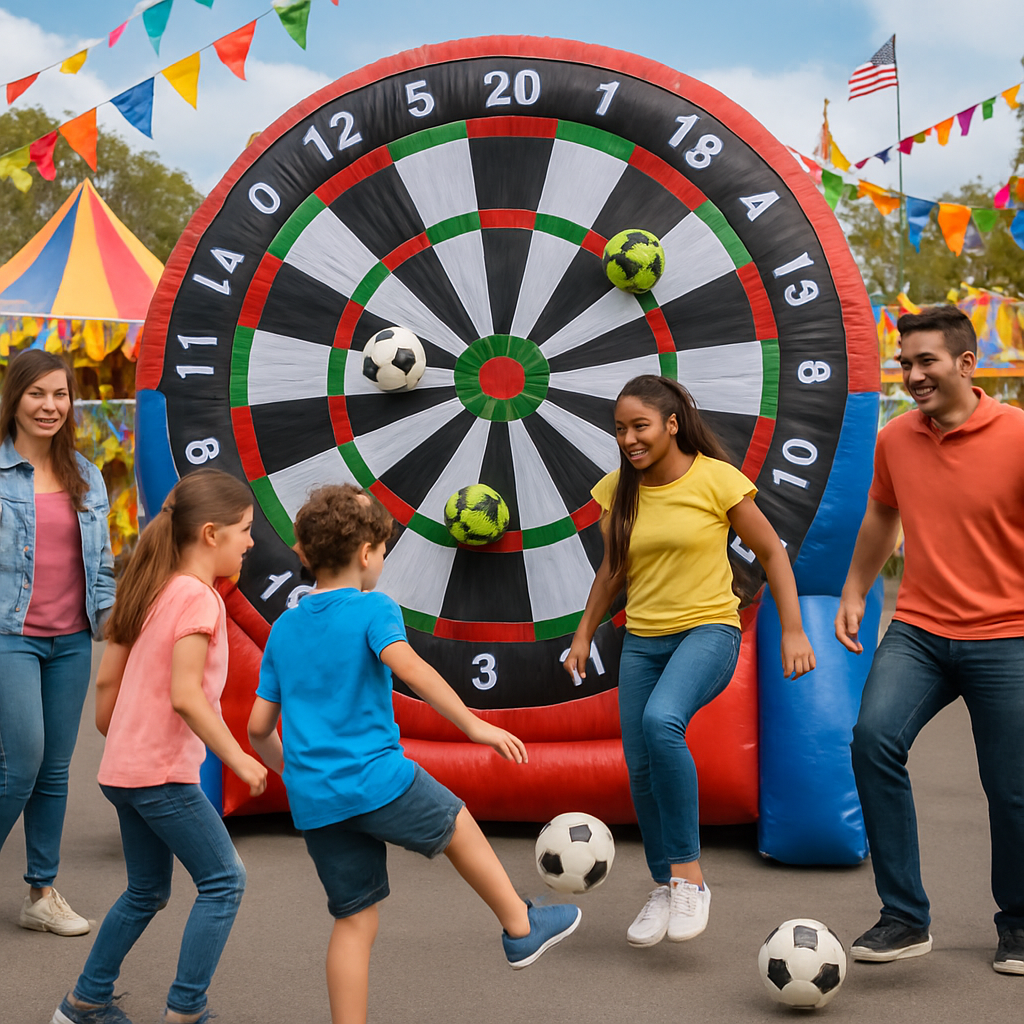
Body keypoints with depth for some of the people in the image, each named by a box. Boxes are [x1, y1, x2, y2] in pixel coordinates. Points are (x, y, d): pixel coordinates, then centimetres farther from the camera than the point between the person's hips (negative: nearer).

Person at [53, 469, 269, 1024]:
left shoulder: (152, 588, 11)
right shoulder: (198, 598, -16)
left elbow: (107, 679, 14)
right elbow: (185, 696, -24)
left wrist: (111, 738, 28)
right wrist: (238, 758, -18)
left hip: (124, 769, 9)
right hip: (163, 771, -9)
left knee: (147, 892, 20)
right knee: (223, 880, 1)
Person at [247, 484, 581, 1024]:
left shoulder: (283, 629, 13)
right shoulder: (372, 608, -4)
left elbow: (259, 727, 12)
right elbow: (406, 664, -23)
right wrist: (475, 725, -22)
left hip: (315, 804, 5)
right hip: (378, 780, -5)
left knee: (354, 920, 11)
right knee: (457, 824, 21)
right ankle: (521, 928, 33)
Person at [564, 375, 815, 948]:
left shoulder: (715, 479, -8)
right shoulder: (618, 490, 6)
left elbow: (772, 554, -2)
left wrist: (793, 631, -6)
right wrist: (584, 634, 17)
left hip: (708, 630, -5)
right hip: (642, 642, 5)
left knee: (661, 721, -32)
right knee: (642, 770, 1)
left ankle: (689, 874, -22)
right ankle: (665, 890, 21)